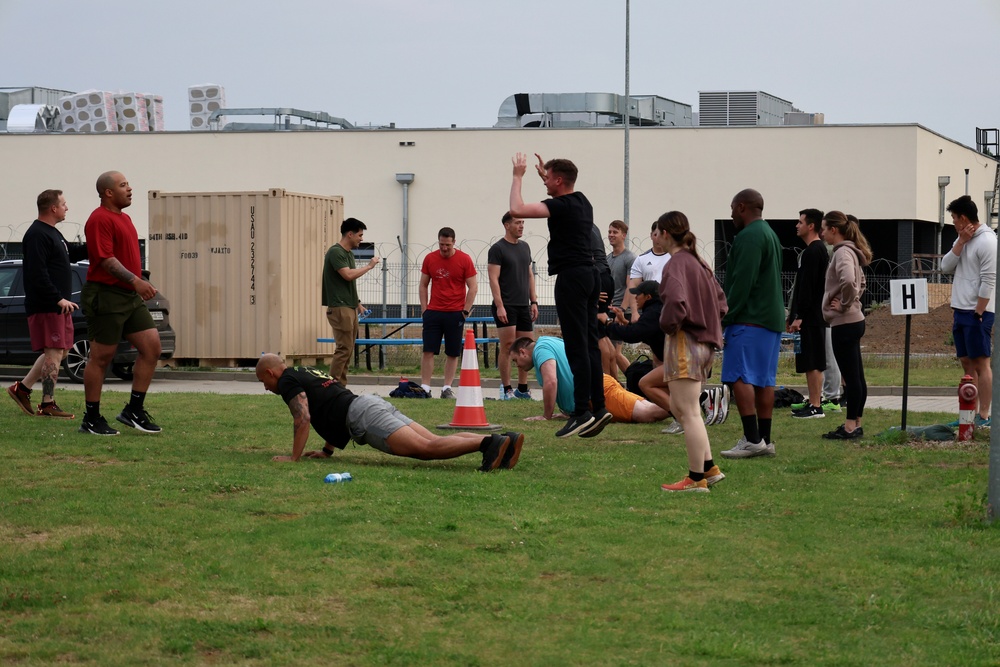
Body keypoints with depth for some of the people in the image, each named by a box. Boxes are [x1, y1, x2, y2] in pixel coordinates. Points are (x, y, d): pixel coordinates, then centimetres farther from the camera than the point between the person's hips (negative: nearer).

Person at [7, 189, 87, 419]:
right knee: (54, 353, -9)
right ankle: (48, 405, -6)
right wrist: (58, 299, -24)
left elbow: (71, 253, 30)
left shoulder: (52, 233, 18)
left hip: (58, 306, 11)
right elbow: (37, 273, -23)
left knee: (59, 351, 13)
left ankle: (22, 388, 21)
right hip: (46, 306, -11)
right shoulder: (37, 235, -16)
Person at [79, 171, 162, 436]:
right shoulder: (100, 219, -12)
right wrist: (135, 280, -28)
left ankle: (134, 410, 9)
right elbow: (106, 259, -21)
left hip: (131, 296, 9)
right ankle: (91, 420, 5)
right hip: (105, 295, -9)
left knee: (152, 347, 2)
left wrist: (141, 285, 20)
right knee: (101, 357, -3)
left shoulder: (123, 218, 18)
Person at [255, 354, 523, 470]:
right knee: (432, 444, -4)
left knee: (426, 448, -22)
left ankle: (490, 443, -41)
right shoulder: (307, 373, 35)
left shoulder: (287, 381, 6)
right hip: (375, 404, 8)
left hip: (363, 416, -8)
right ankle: (504, 440, -20)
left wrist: (294, 458, -1)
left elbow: (303, 419, -8)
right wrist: (327, 451, 39)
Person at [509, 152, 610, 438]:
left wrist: (518, 176, -9)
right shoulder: (582, 203, 15)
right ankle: (598, 407, 8)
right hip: (589, 275, 9)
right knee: (589, 343, 9)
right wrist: (543, 174, 37)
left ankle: (582, 411, -12)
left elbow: (517, 210, -22)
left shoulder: (562, 206, -12)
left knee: (577, 346, -10)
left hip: (571, 276, -9)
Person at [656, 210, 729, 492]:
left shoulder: (675, 264, -13)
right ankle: (709, 468, 18)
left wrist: (668, 324, -12)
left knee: (688, 412, -5)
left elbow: (676, 302, -29)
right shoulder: (699, 262, 15)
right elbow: (720, 302, 22)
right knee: (681, 408, 18)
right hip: (705, 340, 9)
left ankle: (697, 479, -2)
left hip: (684, 342, -9)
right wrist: (708, 323, 14)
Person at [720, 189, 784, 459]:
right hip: (772, 319, 10)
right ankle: (765, 440, 9)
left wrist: (725, 318, -16)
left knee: (739, 377, -11)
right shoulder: (771, 235, 21)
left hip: (750, 321, -10)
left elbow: (742, 282, -19)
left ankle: (752, 439, -17)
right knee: (764, 380, 9)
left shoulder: (749, 237, -12)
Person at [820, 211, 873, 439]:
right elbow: (859, 282, 30)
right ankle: (856, 424, 18)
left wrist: (845, 304, -19)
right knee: (855, 376, 12)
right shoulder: (851, 251, 15)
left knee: (851, 376, -6)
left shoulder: (843, 253, -15)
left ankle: (850, 426, -3)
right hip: (853, 320, 10)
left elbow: (848, 281, -33)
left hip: (844, 323, -10)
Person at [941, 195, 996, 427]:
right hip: (961, 310, 9)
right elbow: (945, 267, 5)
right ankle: (971, 413, 14)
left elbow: (988, 281, -17)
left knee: (981, 363, -6)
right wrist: (961, 242, -5)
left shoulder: (986, 241, -13)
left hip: (978, 313, -9)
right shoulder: (962, 240, 14)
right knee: (967, 363, 10)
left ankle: (983, 416, -6)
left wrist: (978, 313, -18)